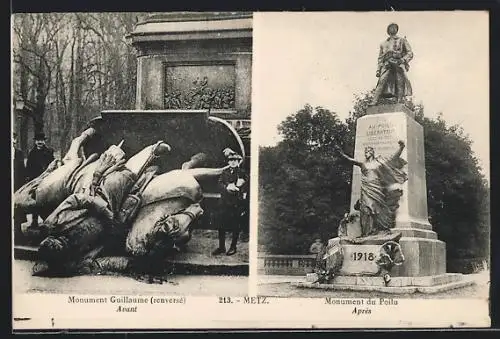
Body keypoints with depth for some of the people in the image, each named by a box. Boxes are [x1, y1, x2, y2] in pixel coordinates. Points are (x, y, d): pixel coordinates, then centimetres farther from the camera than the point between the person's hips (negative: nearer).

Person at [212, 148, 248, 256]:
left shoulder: (242, 173, 2)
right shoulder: (225, 172, 12)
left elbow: (246, 186, -3)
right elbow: (220, 184, 2)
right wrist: (227, 187, -17)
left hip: (237, 204, -3)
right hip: (225, 203, 3)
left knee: (236, 226, 3)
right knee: (221, 226, 4)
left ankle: (233, 247, 14)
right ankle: (221, 247, 15)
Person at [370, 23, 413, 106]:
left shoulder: (402, 41, 20)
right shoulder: (383, 44, 27)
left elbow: (410, 53, 11)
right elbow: (380, 58, 25)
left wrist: (403, 60, -9)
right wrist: (378, 70, 12)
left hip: (398, 64, -1)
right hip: (387, 65, 1)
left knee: (400, 82, -14)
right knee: (382, 81, -18)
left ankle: (399, 102, -18)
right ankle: (374, 101, -29)